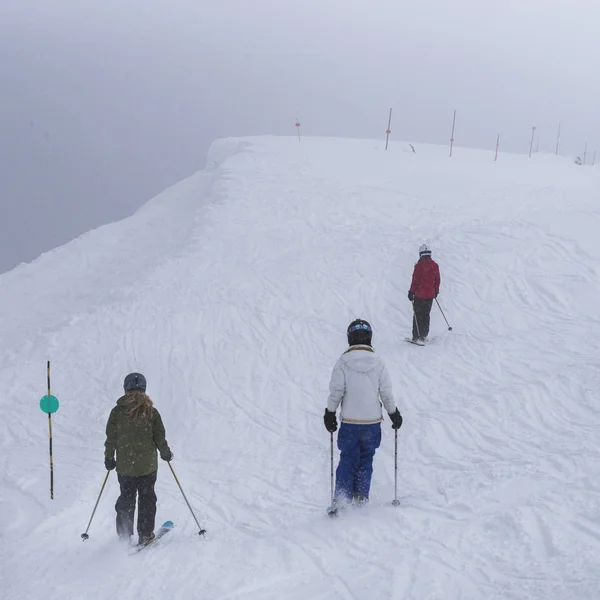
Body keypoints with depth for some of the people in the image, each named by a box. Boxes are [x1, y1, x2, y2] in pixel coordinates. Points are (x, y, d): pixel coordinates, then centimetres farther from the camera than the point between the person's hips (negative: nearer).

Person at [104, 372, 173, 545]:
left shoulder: (117, 411, -5)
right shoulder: (151, 411, -7)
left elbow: (111, 437, -2)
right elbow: (159, 437, -3)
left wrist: (108, 458, 12)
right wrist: (166, 453, 15)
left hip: (124, 466, 1)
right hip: (147, 465, -1)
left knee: (126, 498, 14)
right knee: (147, 498, 11)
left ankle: (124, 534, 15)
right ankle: (145, 534, 9)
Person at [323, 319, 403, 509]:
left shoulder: (343, 362, -8)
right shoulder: (378, 363, -4)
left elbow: (336, 392, -7)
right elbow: (387, 393, 0)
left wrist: (330, 414, 5)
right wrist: (394, 414, 13)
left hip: (349, 422, -1)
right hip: (372, 422, 1)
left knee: (347, 460, 7)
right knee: (366, 459, 14)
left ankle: (341, 498, 0)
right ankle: (361, 497, 13)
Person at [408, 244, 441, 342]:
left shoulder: (419, 265, -13)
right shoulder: (435, 265, 2)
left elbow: (415, 280, -13)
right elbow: (437, 280, 10)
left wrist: (411, 292, -6)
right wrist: (436, 291, 23)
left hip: (419, 294, -4)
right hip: (430, 294, 4)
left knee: (418, 315, 3)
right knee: (426, 315, 14)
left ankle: (416, 336, 1)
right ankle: (423, 336, 15)